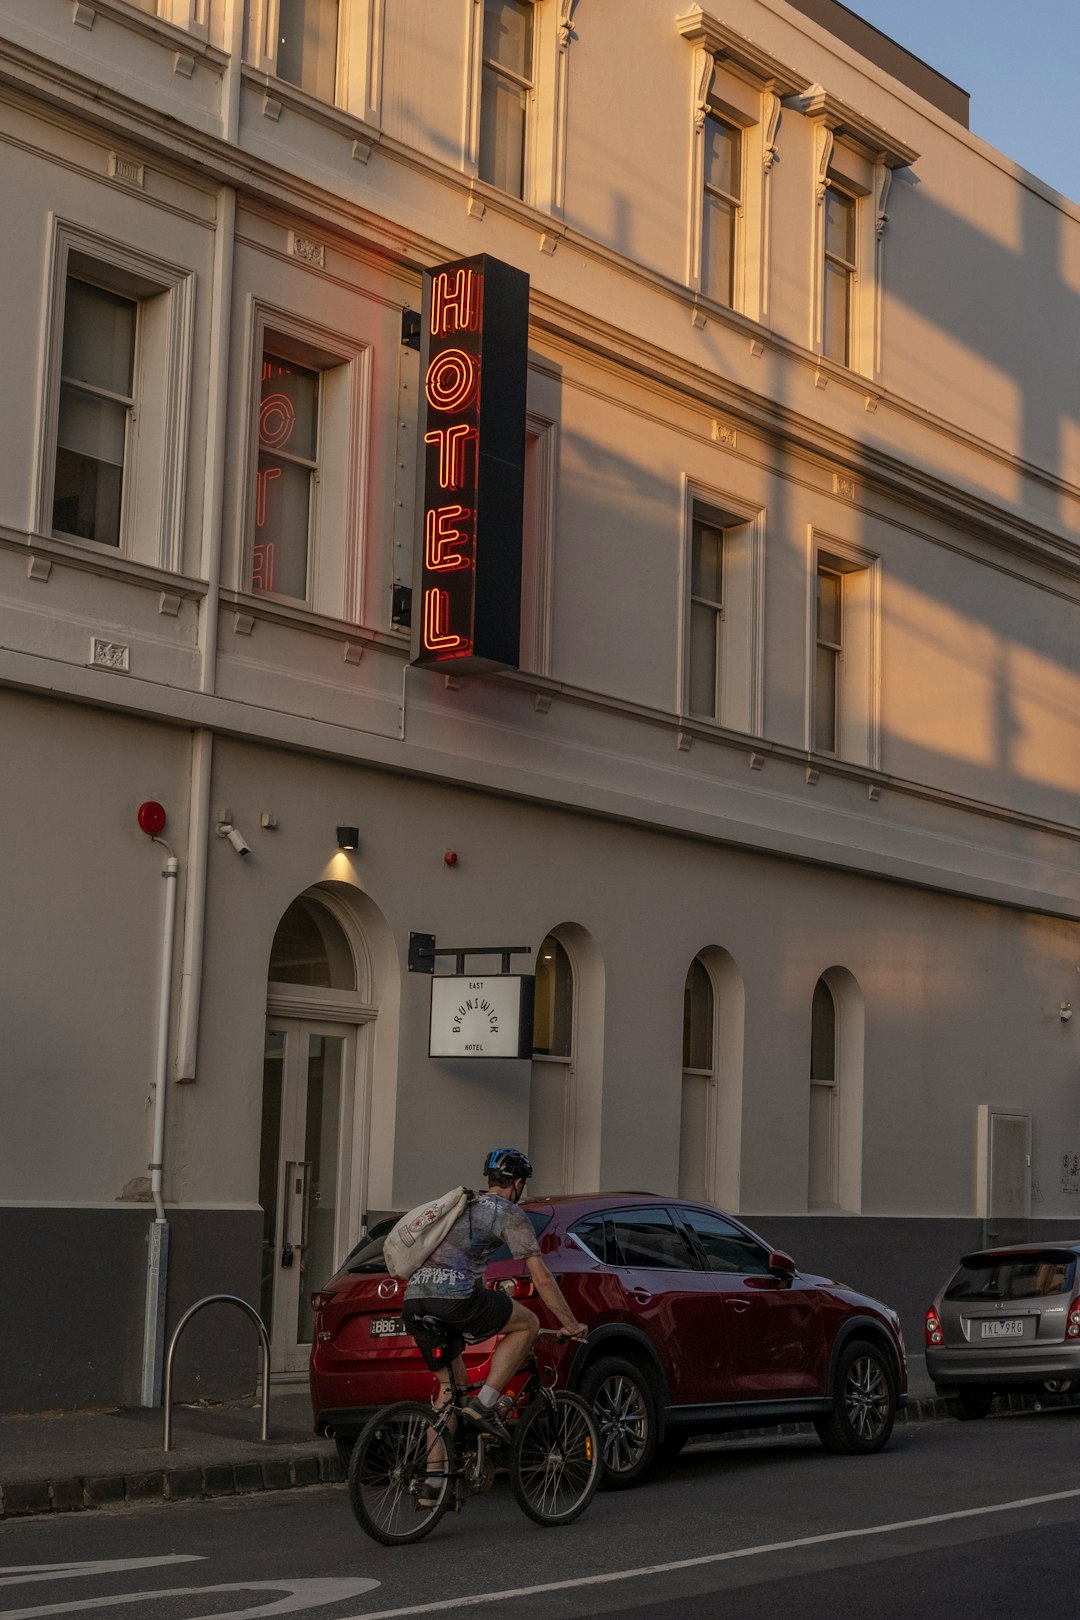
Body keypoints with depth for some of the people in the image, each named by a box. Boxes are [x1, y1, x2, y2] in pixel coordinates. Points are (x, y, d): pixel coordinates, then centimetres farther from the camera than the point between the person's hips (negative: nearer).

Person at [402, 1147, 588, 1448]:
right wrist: (571, 1324, 12)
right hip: (452, 1295, -8)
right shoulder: (511, 1215, 7)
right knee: (529, 1323, 11)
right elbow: (542, 1279, 3)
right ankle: (483, 1405, 1)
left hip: (413, 1300, 8)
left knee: (451, 1386, 21)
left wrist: (486, 1317, 53)